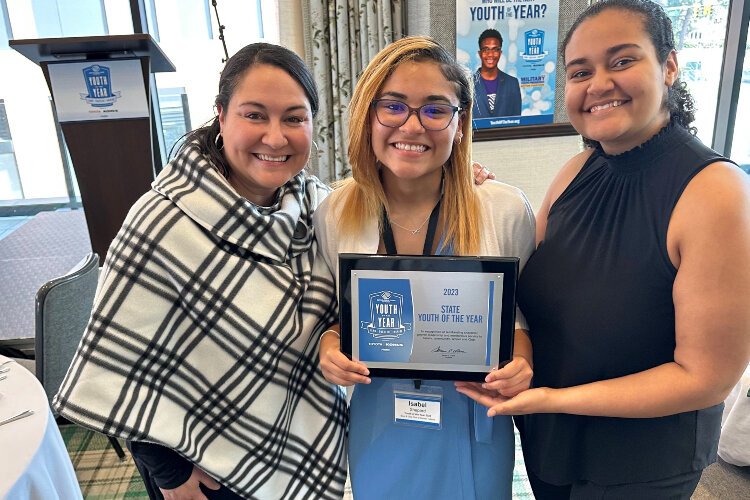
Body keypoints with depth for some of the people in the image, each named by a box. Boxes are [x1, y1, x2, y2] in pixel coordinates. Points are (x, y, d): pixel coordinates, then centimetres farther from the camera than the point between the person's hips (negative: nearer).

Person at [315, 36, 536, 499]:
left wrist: (519, 360, -20)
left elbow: (523, 313, -1)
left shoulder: (507, 210, -15)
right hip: (377, 430, 2)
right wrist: (330, 346, -17)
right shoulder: (334, 215, -10)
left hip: (473, 427, -1)